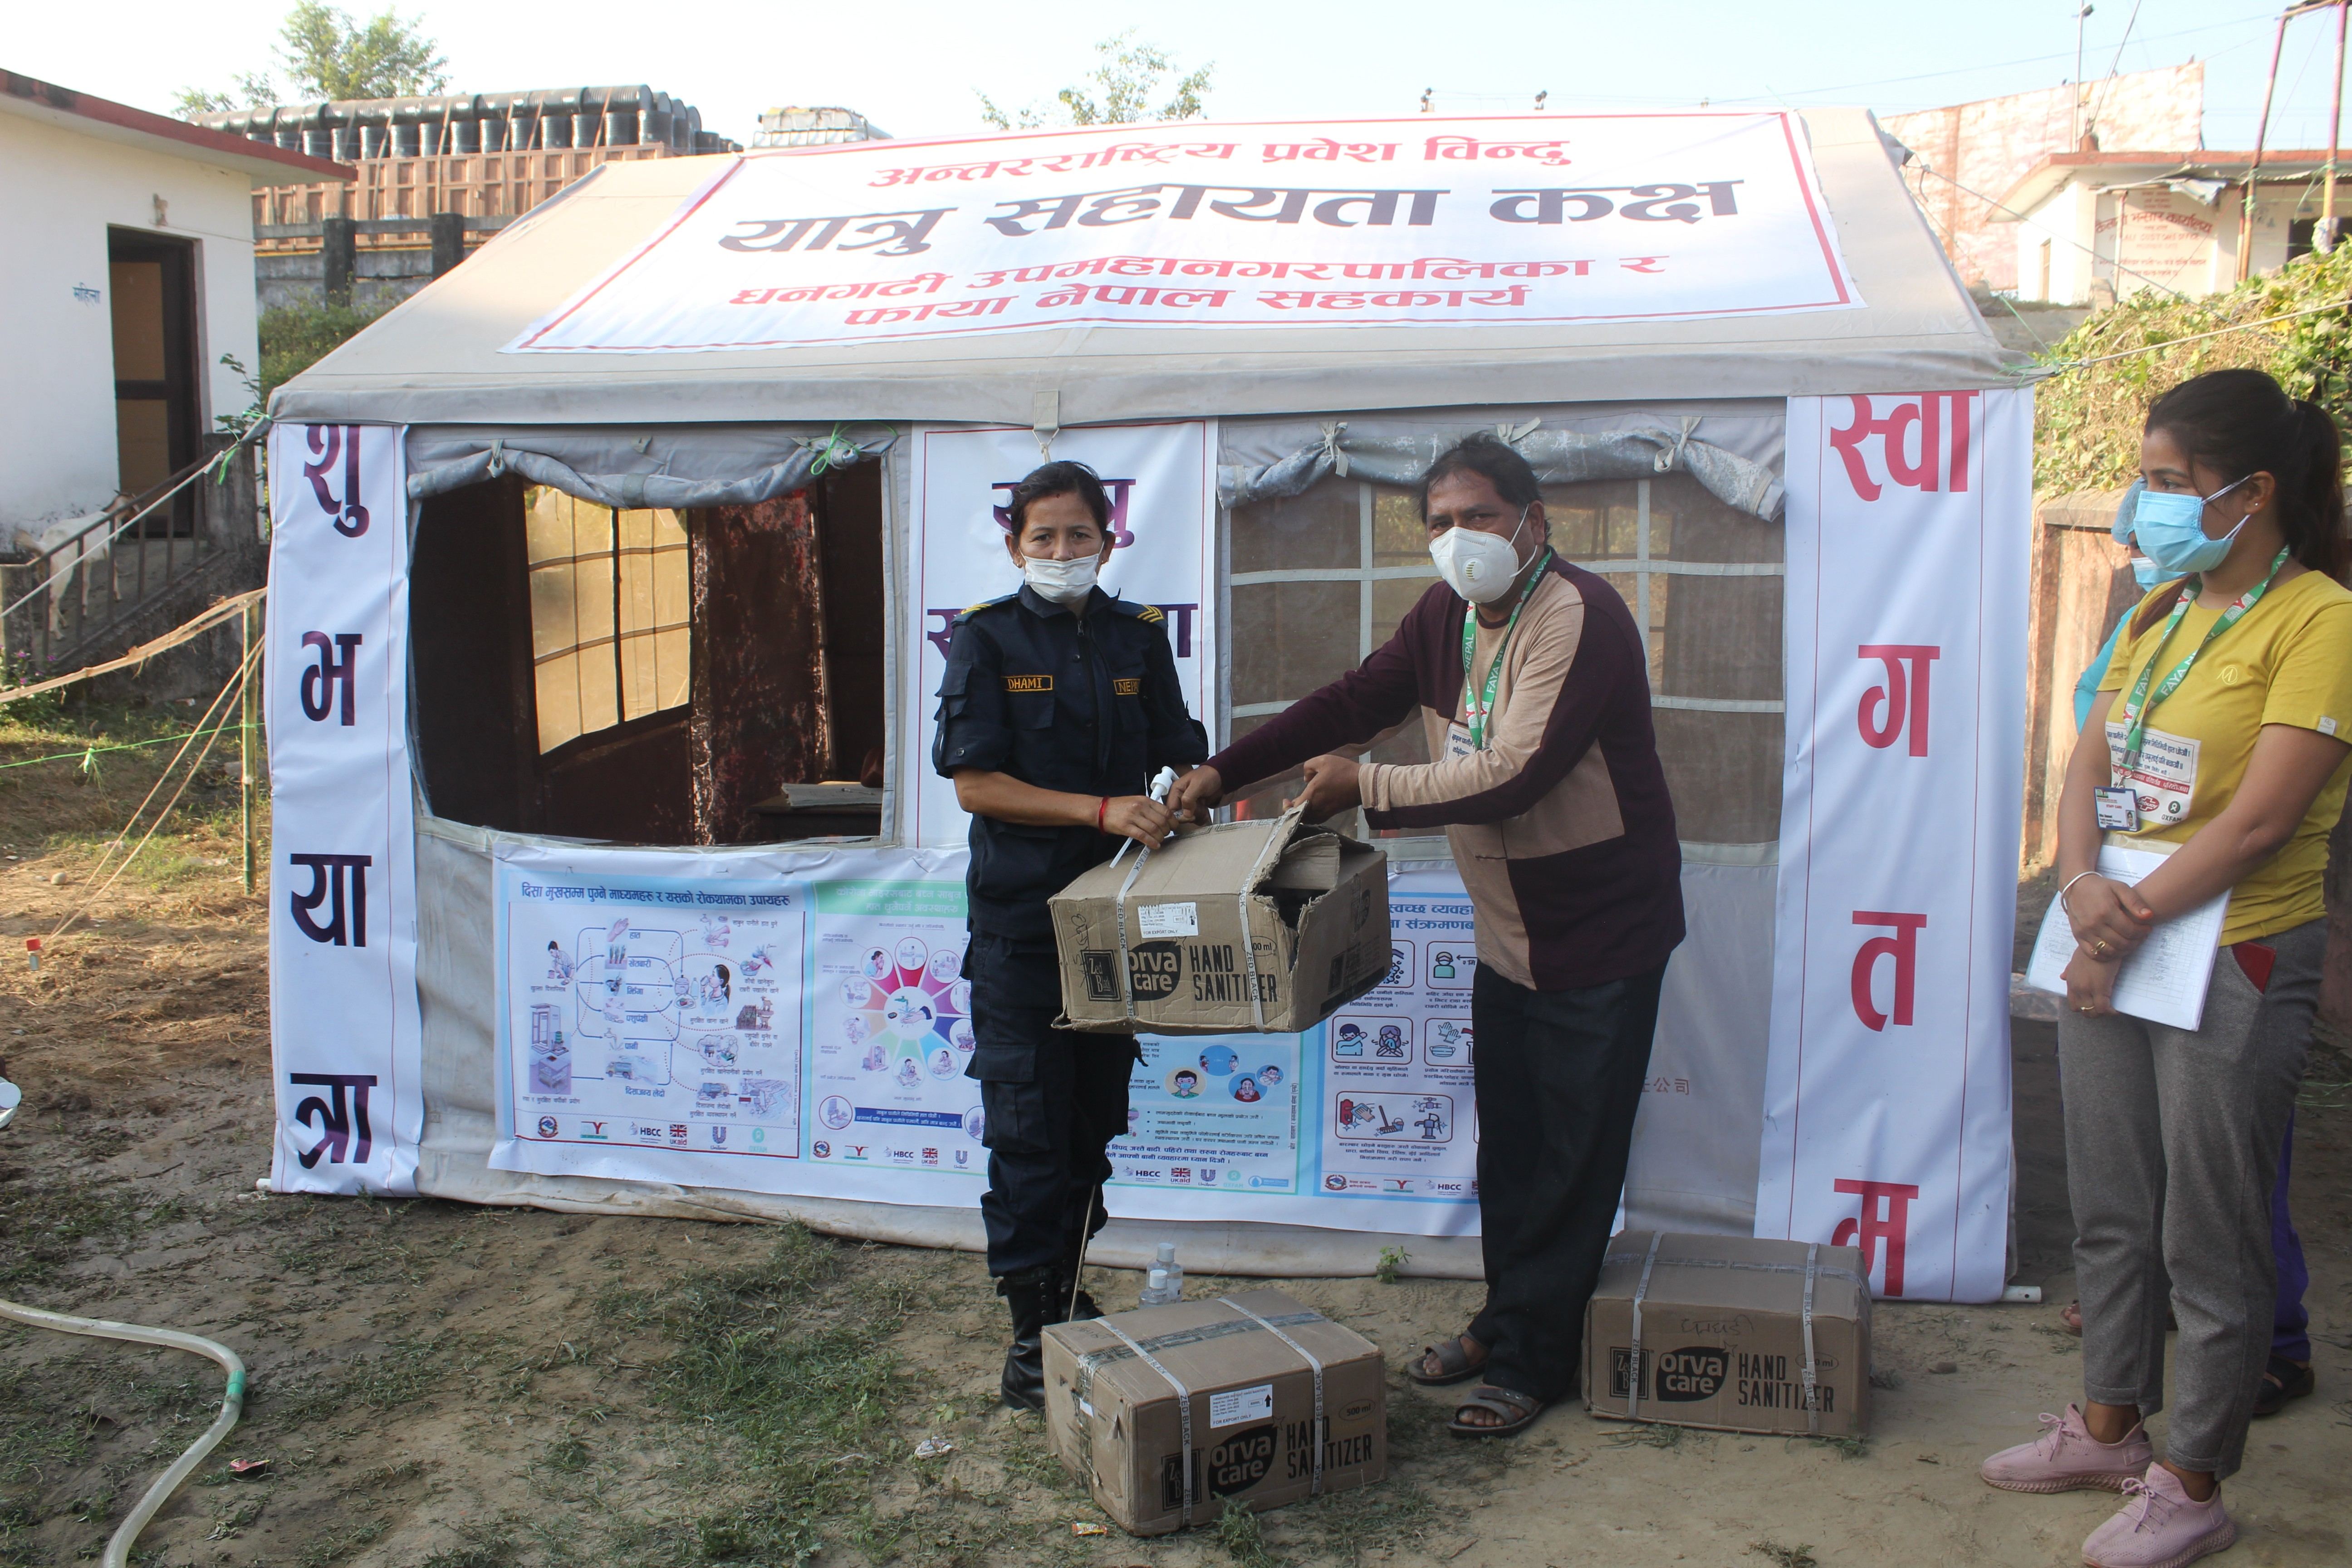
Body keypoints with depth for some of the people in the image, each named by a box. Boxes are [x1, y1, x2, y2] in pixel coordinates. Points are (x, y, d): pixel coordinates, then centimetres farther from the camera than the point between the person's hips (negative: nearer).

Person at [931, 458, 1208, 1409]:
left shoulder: (1139, 637, 7)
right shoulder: (986, 641, -4)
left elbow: (1181, 758, 10)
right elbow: (975, 784, -10)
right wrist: (1102, 811, -19)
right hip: (1021, 917, -4)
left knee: (1095, 1118, 13)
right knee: (1028, 1126, -1)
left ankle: (1067, 1290, 30)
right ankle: (1031, 1329, 10)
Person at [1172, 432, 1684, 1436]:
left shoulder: (1576, 618, -24)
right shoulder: (1446, 619, 2)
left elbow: (1512, 776, -30)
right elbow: (1353, 703, 7)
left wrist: (1365, 788, -22)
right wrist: (1226, 772, -1)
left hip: (1602, 936, -8)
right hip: (1507, 936, 8)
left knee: (1573, 1159, 4)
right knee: (1506, 1149, 17)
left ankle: (1534, 1363, 15)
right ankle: (1504, 1324, 32)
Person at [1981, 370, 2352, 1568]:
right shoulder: (2160, 612, 11)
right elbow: (2089, 764, 7)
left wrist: (2130, 923, -17)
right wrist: (2080, 886, -11)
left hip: (2233, 960, -7)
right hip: (2110, 948, 7)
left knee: (2209, 1240, 5)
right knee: (2111, 1211, 18)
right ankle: (2109, 1426, 35)